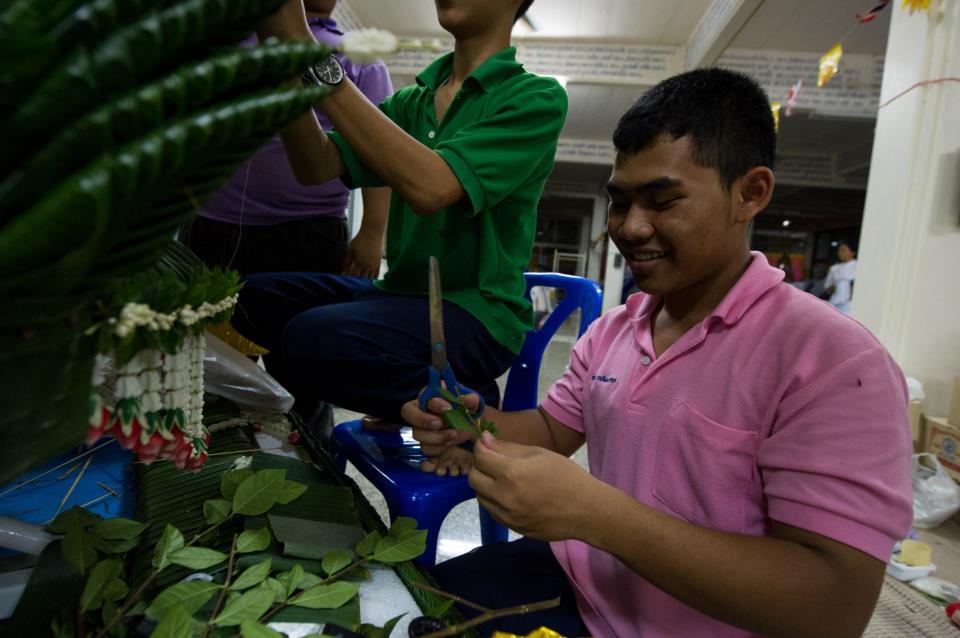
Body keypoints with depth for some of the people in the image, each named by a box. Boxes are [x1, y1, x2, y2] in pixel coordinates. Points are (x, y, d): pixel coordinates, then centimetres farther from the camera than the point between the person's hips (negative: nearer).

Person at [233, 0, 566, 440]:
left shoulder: (537, 97, -7)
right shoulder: (412, 101, 12)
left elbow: (431, 188, -24)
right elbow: (317, 167, -1)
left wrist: (311, 56, -22)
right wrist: (283, 56, -15)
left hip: (476, 312, -6)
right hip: (400, 293, 6)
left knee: (315, 337, -28)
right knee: (253, 296, -10)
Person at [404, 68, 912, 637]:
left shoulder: (834, 362, -21)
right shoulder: (611, 330, 2)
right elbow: (553, 429, 10)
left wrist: (594, 512, -33)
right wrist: (476, 421, -13)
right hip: (574, 585, 6)